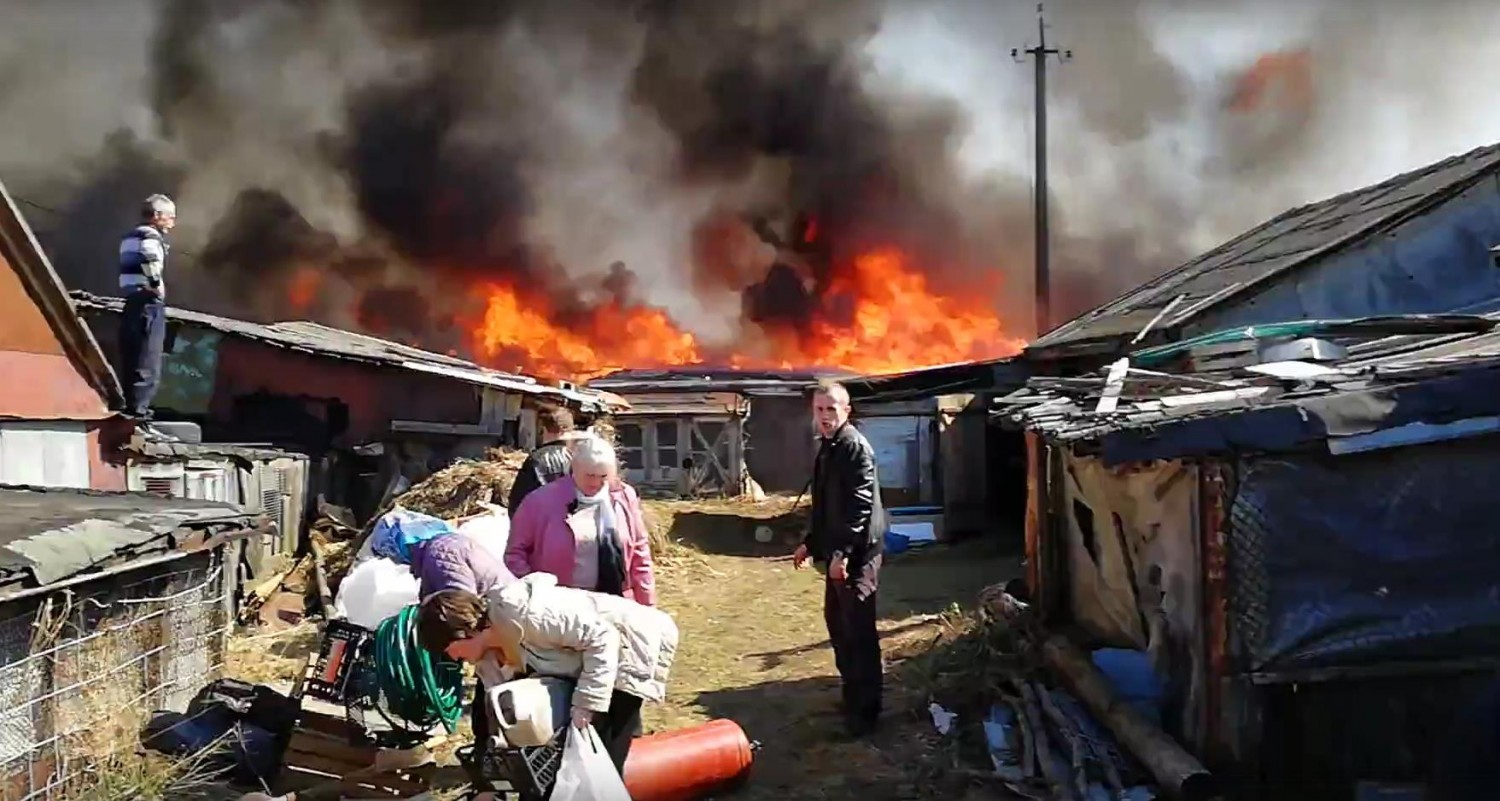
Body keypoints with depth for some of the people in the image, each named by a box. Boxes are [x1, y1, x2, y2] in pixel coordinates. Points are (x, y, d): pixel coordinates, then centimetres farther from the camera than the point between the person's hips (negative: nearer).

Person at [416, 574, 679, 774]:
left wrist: (586, 703, -27)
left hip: (633, 643, -9)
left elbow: (601, 638, -27)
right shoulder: (491, 648, 2)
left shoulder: (521, 614, -28)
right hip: (599, 656, 9)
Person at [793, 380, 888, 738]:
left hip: (857, 554, -10)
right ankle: (852, 692, 32)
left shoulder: (856, 447, -14)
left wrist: (842, 553, -25)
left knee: (859, 630, -4)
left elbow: (860, 505, -22)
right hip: (837, 552, 10)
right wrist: (810, 543, 21)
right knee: (837, 620, 18)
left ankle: (865, 711, 4)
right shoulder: (827, 448, 14)